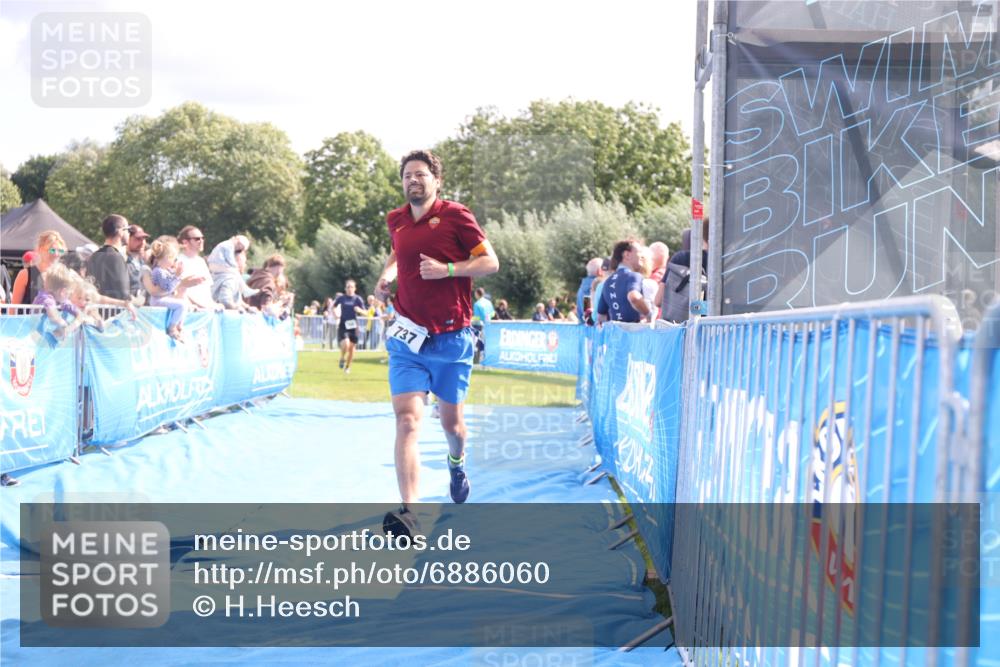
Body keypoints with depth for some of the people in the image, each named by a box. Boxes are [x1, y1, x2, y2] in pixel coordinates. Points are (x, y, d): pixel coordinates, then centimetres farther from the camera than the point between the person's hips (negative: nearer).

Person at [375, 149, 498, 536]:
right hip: (408, 337, 2)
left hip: (452, 339, -2)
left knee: (451, 421, 12)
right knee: (407, 420, -15)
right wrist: (386, 274, 9)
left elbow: (490, 261, -6)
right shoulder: (396, 221, 8)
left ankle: (457, 463, 50)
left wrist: (447, 269, -19)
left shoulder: (455, 215, -5)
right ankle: (408, 513, -22)